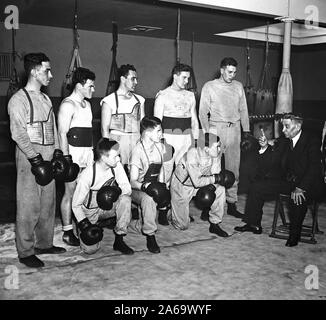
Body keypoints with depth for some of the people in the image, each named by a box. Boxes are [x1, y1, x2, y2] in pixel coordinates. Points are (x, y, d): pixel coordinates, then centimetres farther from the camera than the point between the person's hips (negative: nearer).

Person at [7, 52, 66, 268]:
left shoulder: (46, 99, 16)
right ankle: (25, 252, 7)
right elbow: (19, 134, -15)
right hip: (29, 161, -8)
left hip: (47, 160, 8)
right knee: (29, 207, -3)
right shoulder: (19, 99, -8)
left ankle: (44, 244, 27)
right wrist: (35, 158, -19)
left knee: (48, 204, 13)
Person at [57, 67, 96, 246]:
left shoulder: (86, 104, 18)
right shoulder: (68, 105, -10)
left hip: (87, 153, 8)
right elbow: (62, 134, -16)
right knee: (71, 192, -2)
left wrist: (92, 151, 19)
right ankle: (67, 231, 7)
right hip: (74, 153, -8)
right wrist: (66, 158, -21)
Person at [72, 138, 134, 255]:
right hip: (89, 212, -3)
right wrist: (84, 225, -27)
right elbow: (76, 205, -17)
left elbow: (127, 187, -14)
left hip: (107, 207, 3)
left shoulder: (116, 166, -13)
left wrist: (117, 190, -35)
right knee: (90, 249, -18)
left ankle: (119, 240, -14)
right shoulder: (87, 175, -26)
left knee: (125, 199, -28)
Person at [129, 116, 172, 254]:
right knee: (148, 199, -37)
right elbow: (133, 181, -21)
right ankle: (150, 236, -23)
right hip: (138, 189, -8)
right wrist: (145, 186, -41)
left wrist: (163, 188, -3)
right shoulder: (138, 151, -19)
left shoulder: (160, 147, 3)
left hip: (154, 187, 8)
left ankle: (141, 224, 10)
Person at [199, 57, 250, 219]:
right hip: (216, 128, -3)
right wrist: (207, 133, -6)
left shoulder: (238, 86, 13)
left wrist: (246, 130, 11)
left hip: (234, 129, 3)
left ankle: (231, 204, 11)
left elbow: (243, 110, 17)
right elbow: (203, 112, 2)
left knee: (233, 169, 4)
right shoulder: (209, 86, 3)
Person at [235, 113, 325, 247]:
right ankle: (254, 224, 1)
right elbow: (269, 164, 3)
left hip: (308, 185, -6)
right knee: (257, 186, -7)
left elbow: (314, 168, -20)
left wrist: (300, 188, -30)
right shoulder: (282, 141, 7)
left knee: (298, 198, -37)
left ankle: (294, 234, -17)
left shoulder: (312, 142, -10)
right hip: (286, 182, 6)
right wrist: (265, 148, -15)